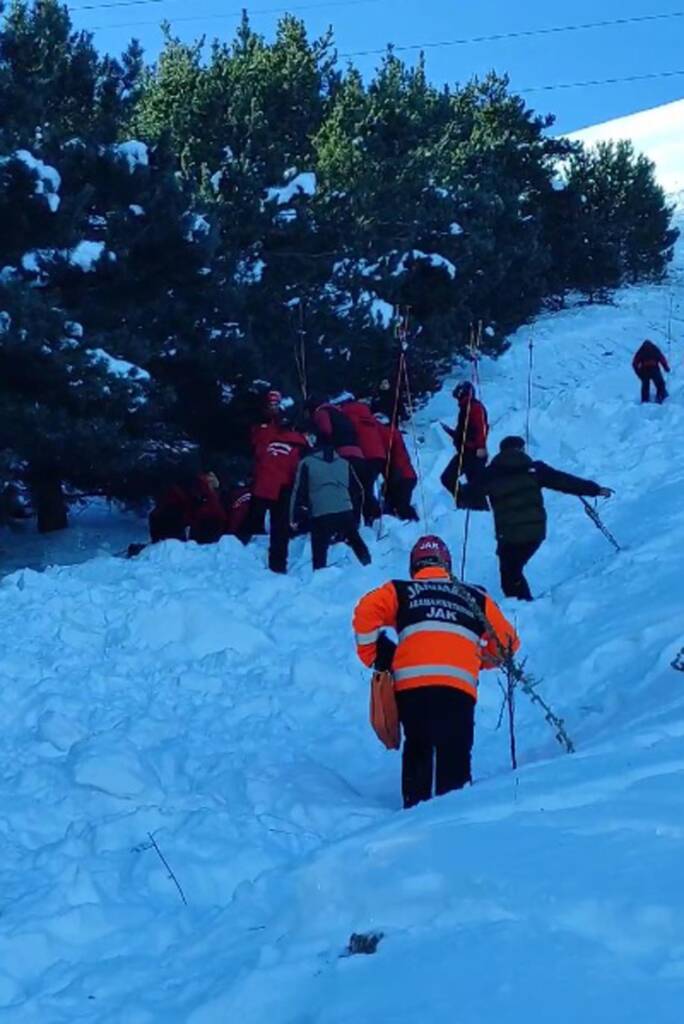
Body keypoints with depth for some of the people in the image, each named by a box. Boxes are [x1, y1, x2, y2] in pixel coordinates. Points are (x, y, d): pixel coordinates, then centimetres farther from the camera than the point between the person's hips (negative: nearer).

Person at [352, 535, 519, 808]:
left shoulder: (399, 592, 21)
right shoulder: (475, 598, 26)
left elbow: (366, 612, 4)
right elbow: (507, 641, 29)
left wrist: (372, 654, 14)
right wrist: (480, 660, 44)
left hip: (411, 684, 0)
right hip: (460, 686, 0)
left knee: (417, 750, 18)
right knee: (455, 756, 1)